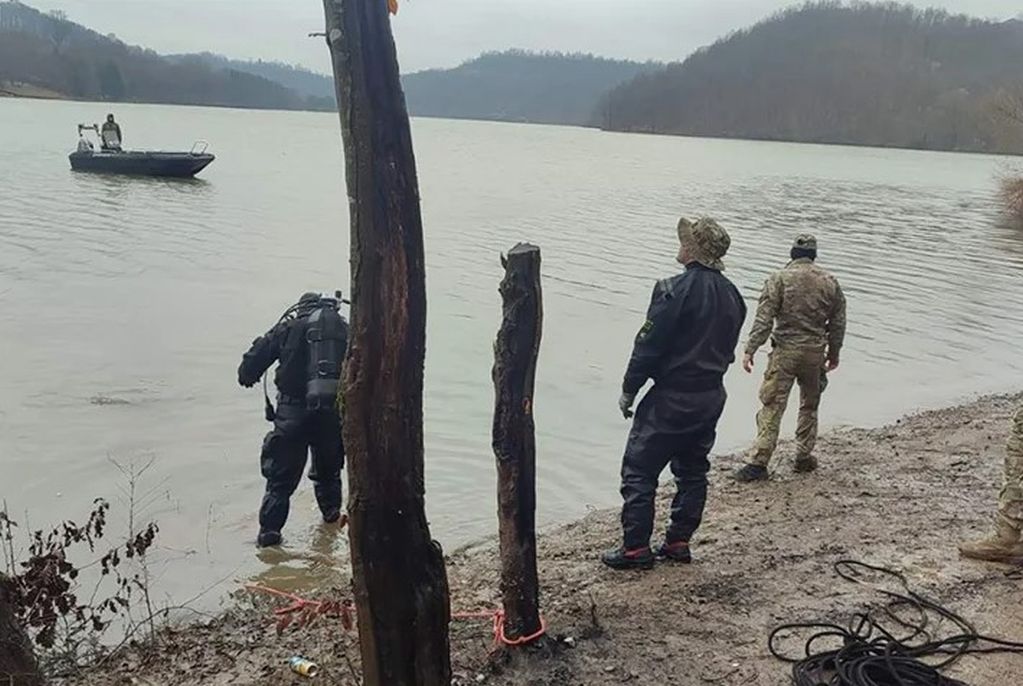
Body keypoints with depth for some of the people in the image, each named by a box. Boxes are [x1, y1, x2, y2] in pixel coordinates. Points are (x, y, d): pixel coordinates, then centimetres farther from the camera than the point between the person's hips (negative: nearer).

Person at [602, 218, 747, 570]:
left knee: (639, 470, 2)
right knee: (692, 471, 17)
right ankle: (679, 541, 25)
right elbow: (728, 348, 12)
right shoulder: (732, 296, 6)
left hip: (672, 396, -8)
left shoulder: (675, 290, -18)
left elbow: (648, 345, -16)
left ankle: (636, 548, 6)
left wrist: (628, 391, -7)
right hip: (712, 396, 8)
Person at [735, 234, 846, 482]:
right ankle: (804, 457, 25)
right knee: (809, 406, 19)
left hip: (785, 352, -3)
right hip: (815, 354, 3)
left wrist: (750, 350, -11)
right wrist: (834, 354, 22)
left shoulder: (779, 279, -6)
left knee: (772, 406, -4)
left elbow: (764, 319, -13)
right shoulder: (830, 283, 6)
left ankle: (759, 462, -8)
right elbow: (838, 324, 10)